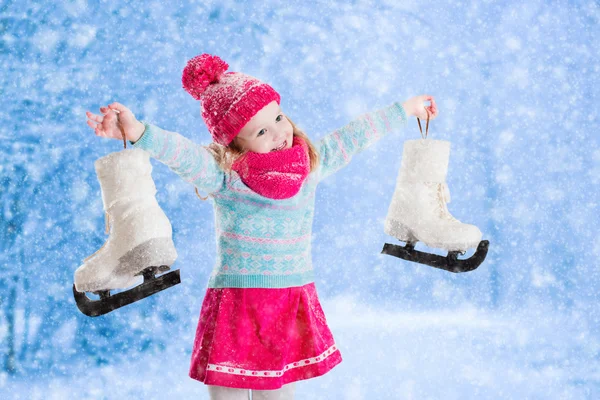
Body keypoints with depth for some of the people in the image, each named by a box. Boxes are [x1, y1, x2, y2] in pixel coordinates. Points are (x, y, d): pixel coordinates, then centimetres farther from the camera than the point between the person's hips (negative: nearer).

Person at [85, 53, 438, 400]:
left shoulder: (312, 161, 4)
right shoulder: (223, 174, -12)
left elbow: (354, 137, 18)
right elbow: (182, 153, -29)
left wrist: (405, 111, 30)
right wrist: (137, 132, -48)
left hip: (294, 305, 4)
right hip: (236, 304, -4)